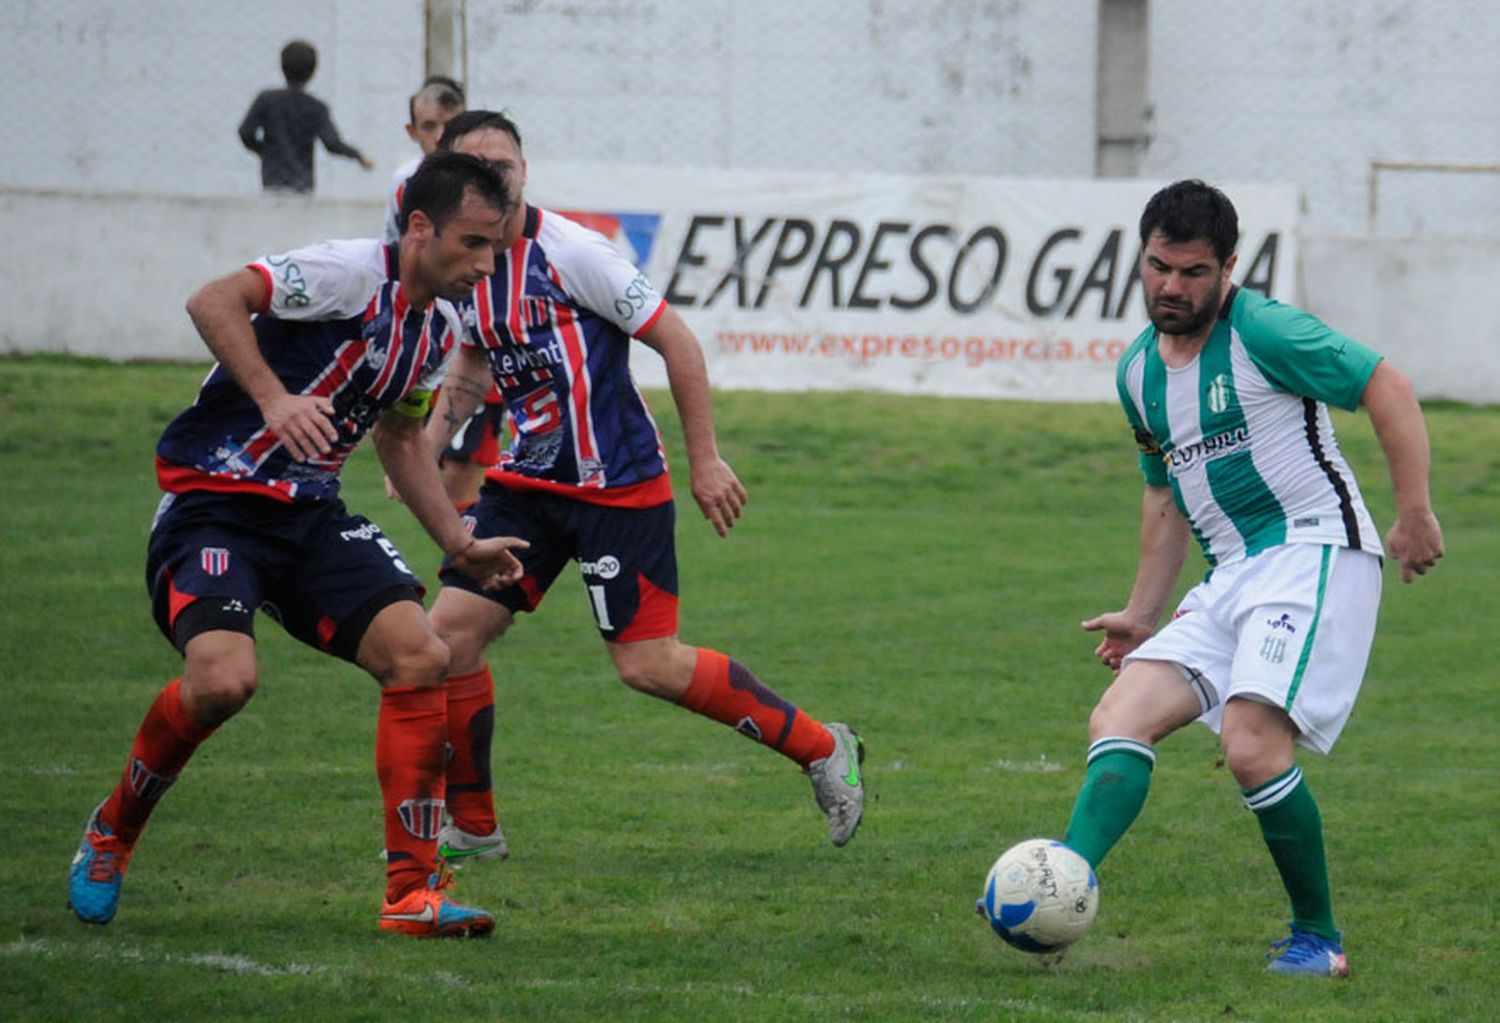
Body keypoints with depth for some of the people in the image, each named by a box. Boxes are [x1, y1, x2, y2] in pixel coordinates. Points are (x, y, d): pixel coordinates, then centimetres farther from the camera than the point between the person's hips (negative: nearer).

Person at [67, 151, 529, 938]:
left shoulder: (440, 331, 12)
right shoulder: (351, 274, -15)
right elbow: (214, 303, -24)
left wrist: (459, 544, 25)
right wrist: (274, 398, -34)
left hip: (310, 515, 8)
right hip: (213, 505, -8)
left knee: (420, 656, -11)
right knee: (224, 679, -28)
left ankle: (412, 891, -6)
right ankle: (110, 834, 1)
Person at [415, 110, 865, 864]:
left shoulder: (570, 252, -16)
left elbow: (675, 340, -11)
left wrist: (705, 461, -11)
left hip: (620, 489, -6)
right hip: (526, 483, 6)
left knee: (649, 666, -9)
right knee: (450, 632, -5)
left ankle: (822, 750, 9)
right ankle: (471, 827, 9)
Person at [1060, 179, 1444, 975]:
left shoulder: (1263, 333, -10)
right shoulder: (1138, 371, 15)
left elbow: (1386, 388, -8)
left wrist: (1415, 514, -12)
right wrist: (1141, 614, 26)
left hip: (1314, 553, -8)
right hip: (1231, 580, 8)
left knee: (1251, 745, -22)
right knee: (1119, 720, -9)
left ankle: (1318, 937, -5)